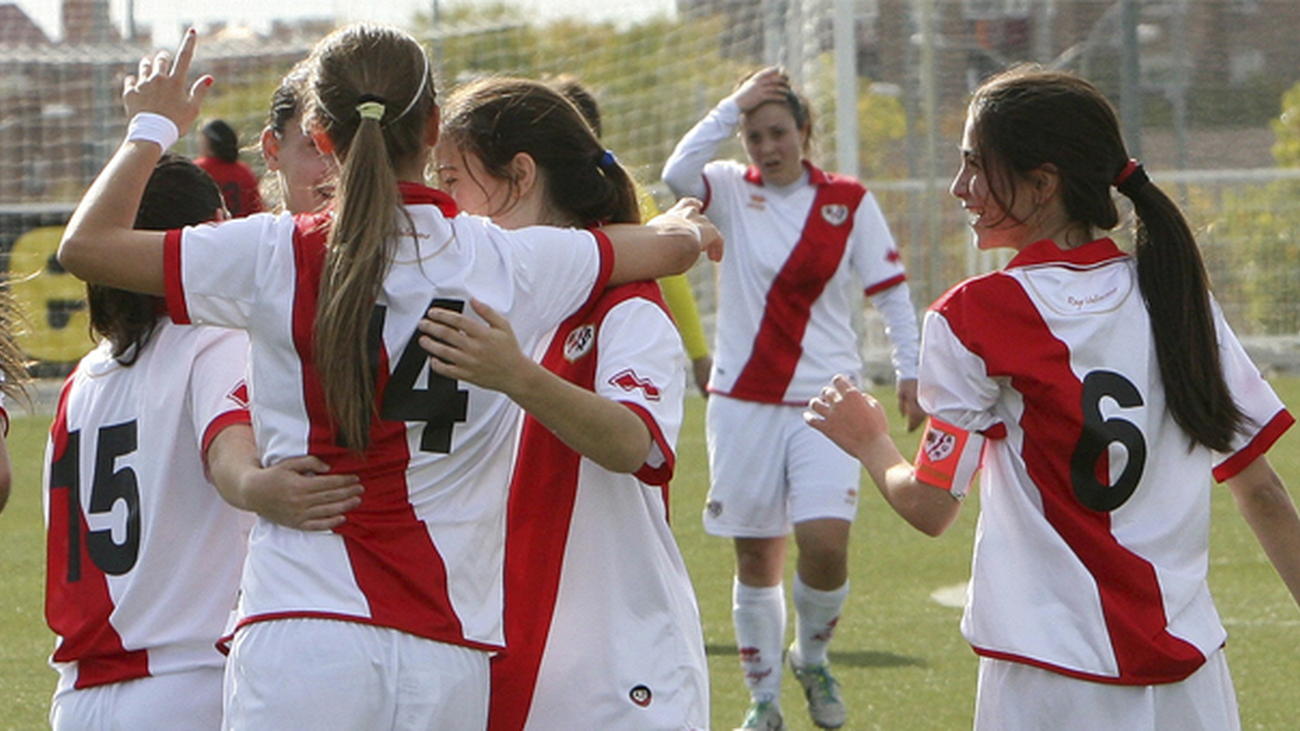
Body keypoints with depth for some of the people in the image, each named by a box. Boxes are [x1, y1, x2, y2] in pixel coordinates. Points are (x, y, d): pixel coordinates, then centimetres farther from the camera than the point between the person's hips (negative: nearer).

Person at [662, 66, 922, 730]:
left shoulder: (850, 202, 3)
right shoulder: (733, 191, 2)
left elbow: (891, 294, 7)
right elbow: (677, 173, -19)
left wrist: (909, 370, -1)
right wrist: (735, 104, -20)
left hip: (825, 401, -1)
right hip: (744, 402, 1)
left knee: (825, 543, -15)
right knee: (755, 557, 5)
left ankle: (813, 658, 13)